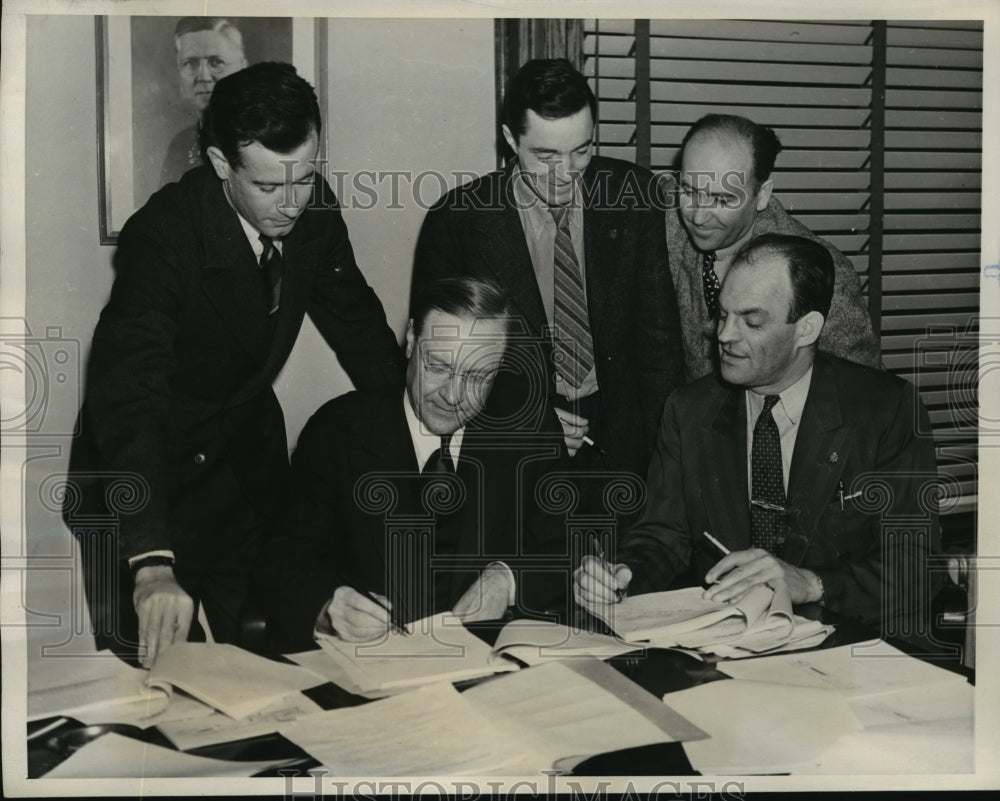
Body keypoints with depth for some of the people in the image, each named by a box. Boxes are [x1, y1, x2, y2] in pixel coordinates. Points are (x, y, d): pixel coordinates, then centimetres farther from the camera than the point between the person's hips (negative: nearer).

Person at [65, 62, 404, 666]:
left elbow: (357, 323, 3)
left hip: (251, 448, 5)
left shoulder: (314, 210, -12)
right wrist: (152, 564, -50)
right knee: (150, 667, 2)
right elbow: (128, 397, -39)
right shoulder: (163, 236, -30)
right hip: (149, 467, -5)